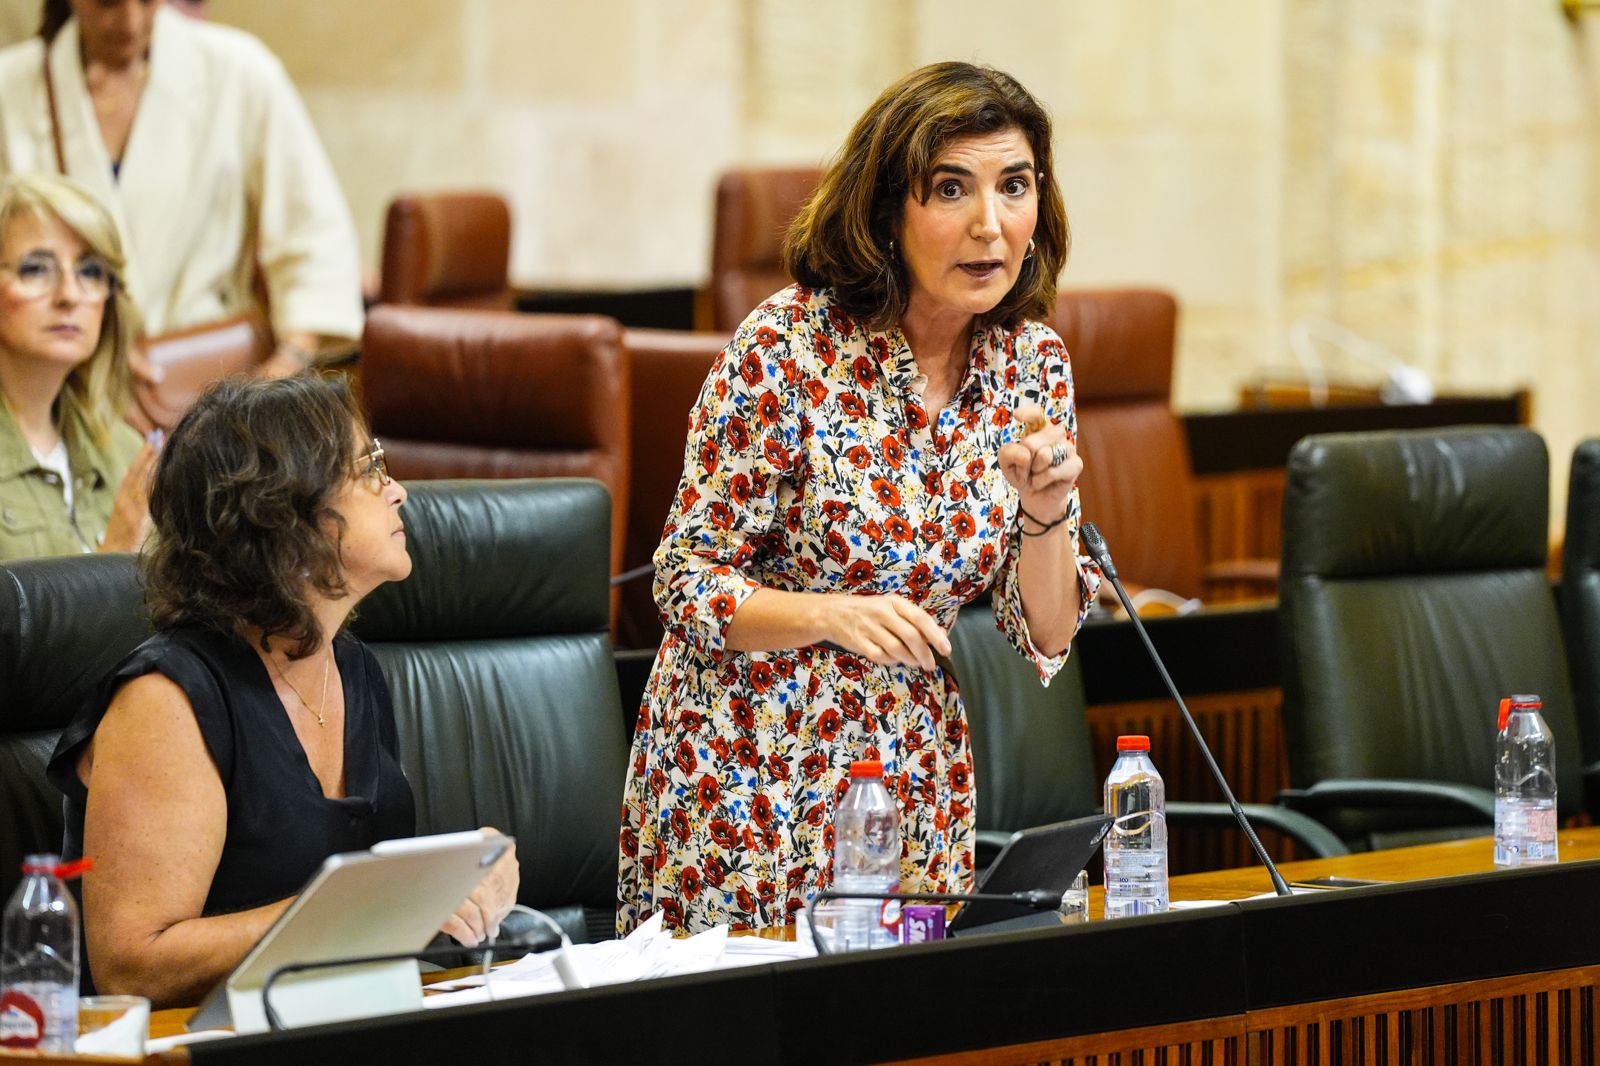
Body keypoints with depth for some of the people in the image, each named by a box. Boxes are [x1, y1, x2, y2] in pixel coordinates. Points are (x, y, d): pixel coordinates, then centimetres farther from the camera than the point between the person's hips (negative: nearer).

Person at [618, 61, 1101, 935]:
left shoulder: (1031, 364, -2)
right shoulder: (787, 347, -17)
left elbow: (1046, 639, 0)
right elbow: (686, 584, -12)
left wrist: (1045, 513, -20)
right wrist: (833, 615, -29)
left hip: (912, 769, 4)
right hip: (745, 767, -4)